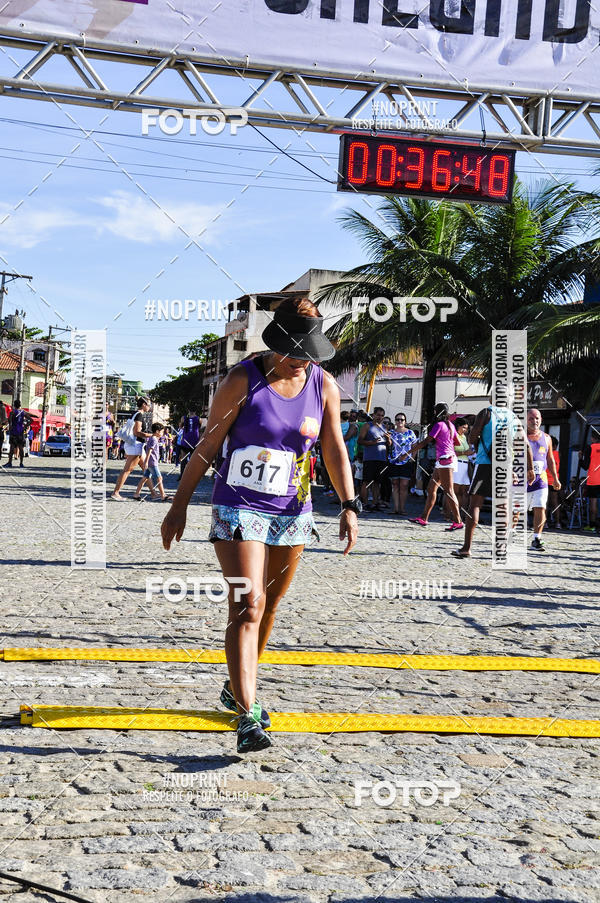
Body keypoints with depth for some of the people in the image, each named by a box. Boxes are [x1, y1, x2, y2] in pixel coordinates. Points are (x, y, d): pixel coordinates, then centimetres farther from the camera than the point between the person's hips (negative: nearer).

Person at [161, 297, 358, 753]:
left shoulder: (325, 385, 1)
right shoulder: (242, 380, -10)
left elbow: (335, 449, 6)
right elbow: (208, 446, -5)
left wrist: (349, 506, -5)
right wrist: (179, 505, -4)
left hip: (292, 512, 5)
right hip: (239, 509, -4)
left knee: (268, 607, 14)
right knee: (247, 606, -14)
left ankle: (236, 687, 35)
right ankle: (248, 717, -16)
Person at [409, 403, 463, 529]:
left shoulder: (439, 424, -9)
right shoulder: (450, 424, 15)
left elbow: (426, 441, -11)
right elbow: (458, 442, 22)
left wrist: (411, 451, -5)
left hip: (444, 458, -9)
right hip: (451, 457, 9)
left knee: (449, 491, -10)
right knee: (431, 488, 10)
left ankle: (458, 522, -11)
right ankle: (424, 519, 11)